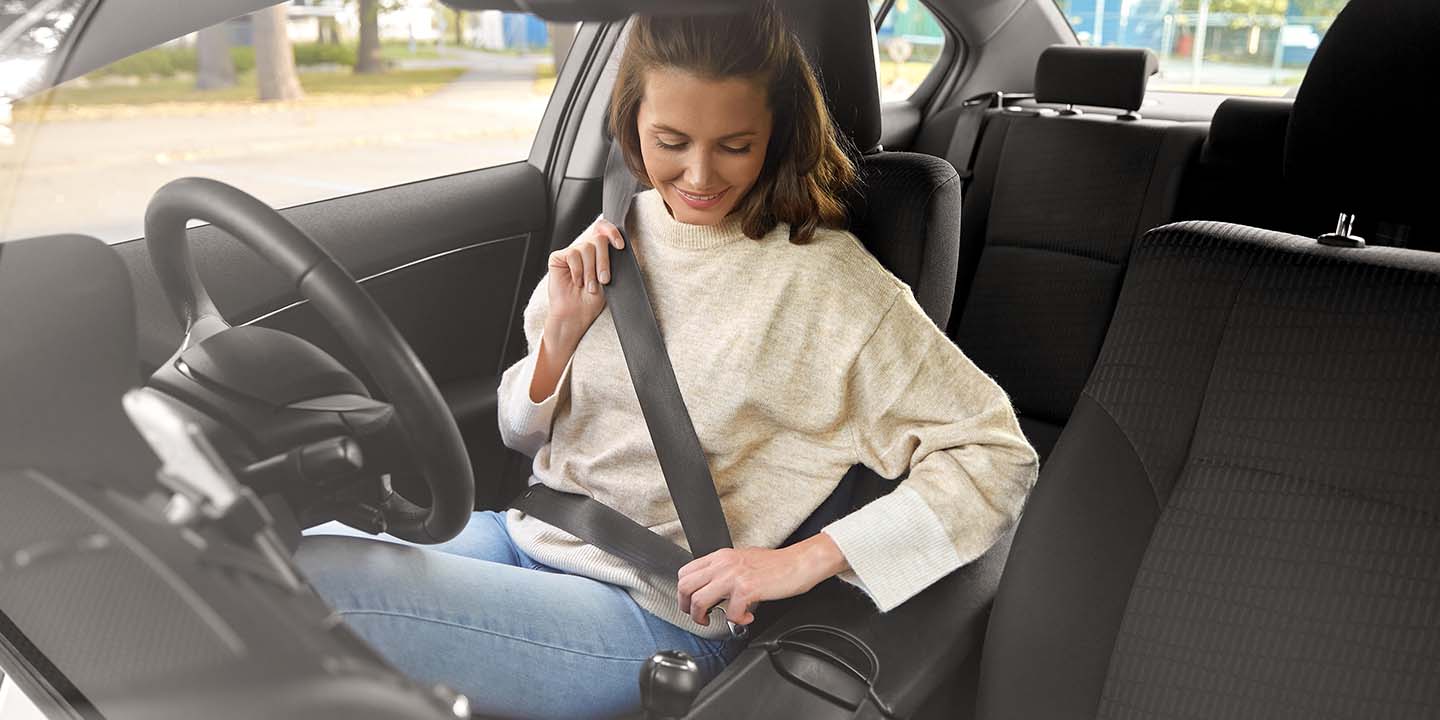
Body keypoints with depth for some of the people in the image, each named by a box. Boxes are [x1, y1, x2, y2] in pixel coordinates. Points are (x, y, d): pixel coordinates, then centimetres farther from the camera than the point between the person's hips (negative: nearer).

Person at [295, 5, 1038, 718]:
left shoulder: (825, 278, -14)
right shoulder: (615, 234, 3)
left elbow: (998, 455, -14)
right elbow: (525, 435, 12)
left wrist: (803, 560, -20)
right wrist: (562, 330, -9)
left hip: (655, 611, -6)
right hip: (529, 537, 6)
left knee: (304, 580, -21)